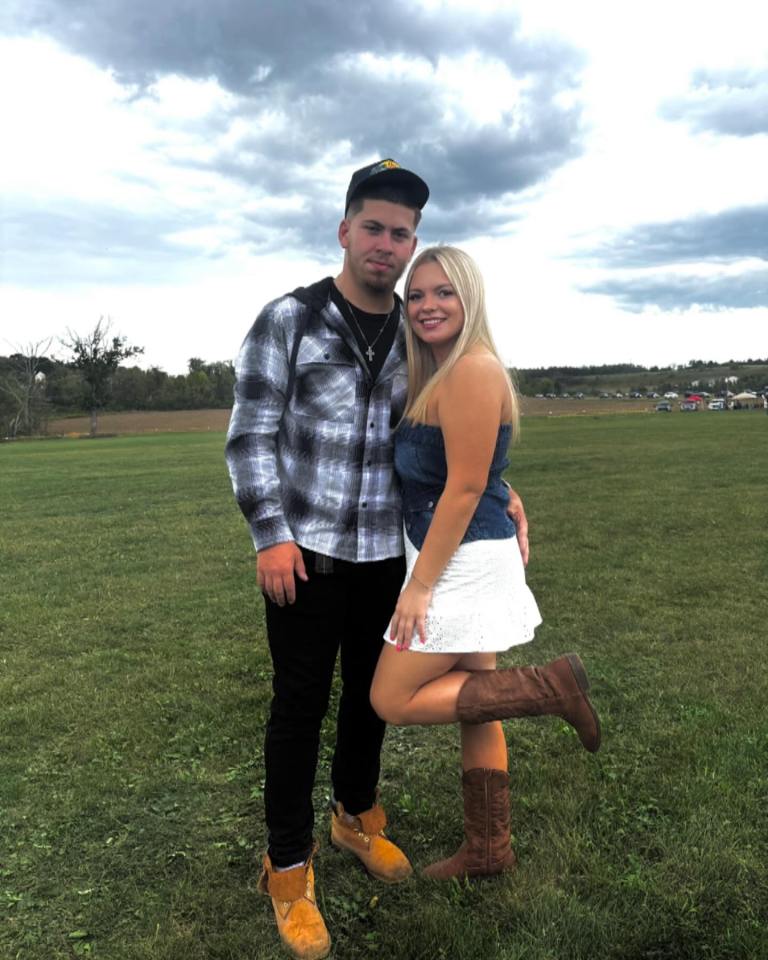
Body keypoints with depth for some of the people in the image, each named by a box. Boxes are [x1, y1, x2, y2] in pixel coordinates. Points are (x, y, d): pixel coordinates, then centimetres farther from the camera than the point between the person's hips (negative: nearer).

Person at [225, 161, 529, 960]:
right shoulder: (288, 319, -8)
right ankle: (288, 864, 24)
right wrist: (270, 536, -16)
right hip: (304, 551, -4)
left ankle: (354, 816, 41)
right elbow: (250, 436, -9)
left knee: (372, 692, 17)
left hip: (388, 553, 5)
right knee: (301, 703, 5)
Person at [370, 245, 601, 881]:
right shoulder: (441, 374, 13)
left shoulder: (473, 371, -17)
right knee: (473, 701, 15)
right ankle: (488, 850, 29)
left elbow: (466, 488, -21)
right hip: (462, 563, 10)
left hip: (465, 562, -10)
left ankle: (549, 687, 1)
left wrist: (420, 584, -19)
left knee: (394, 701, -1)